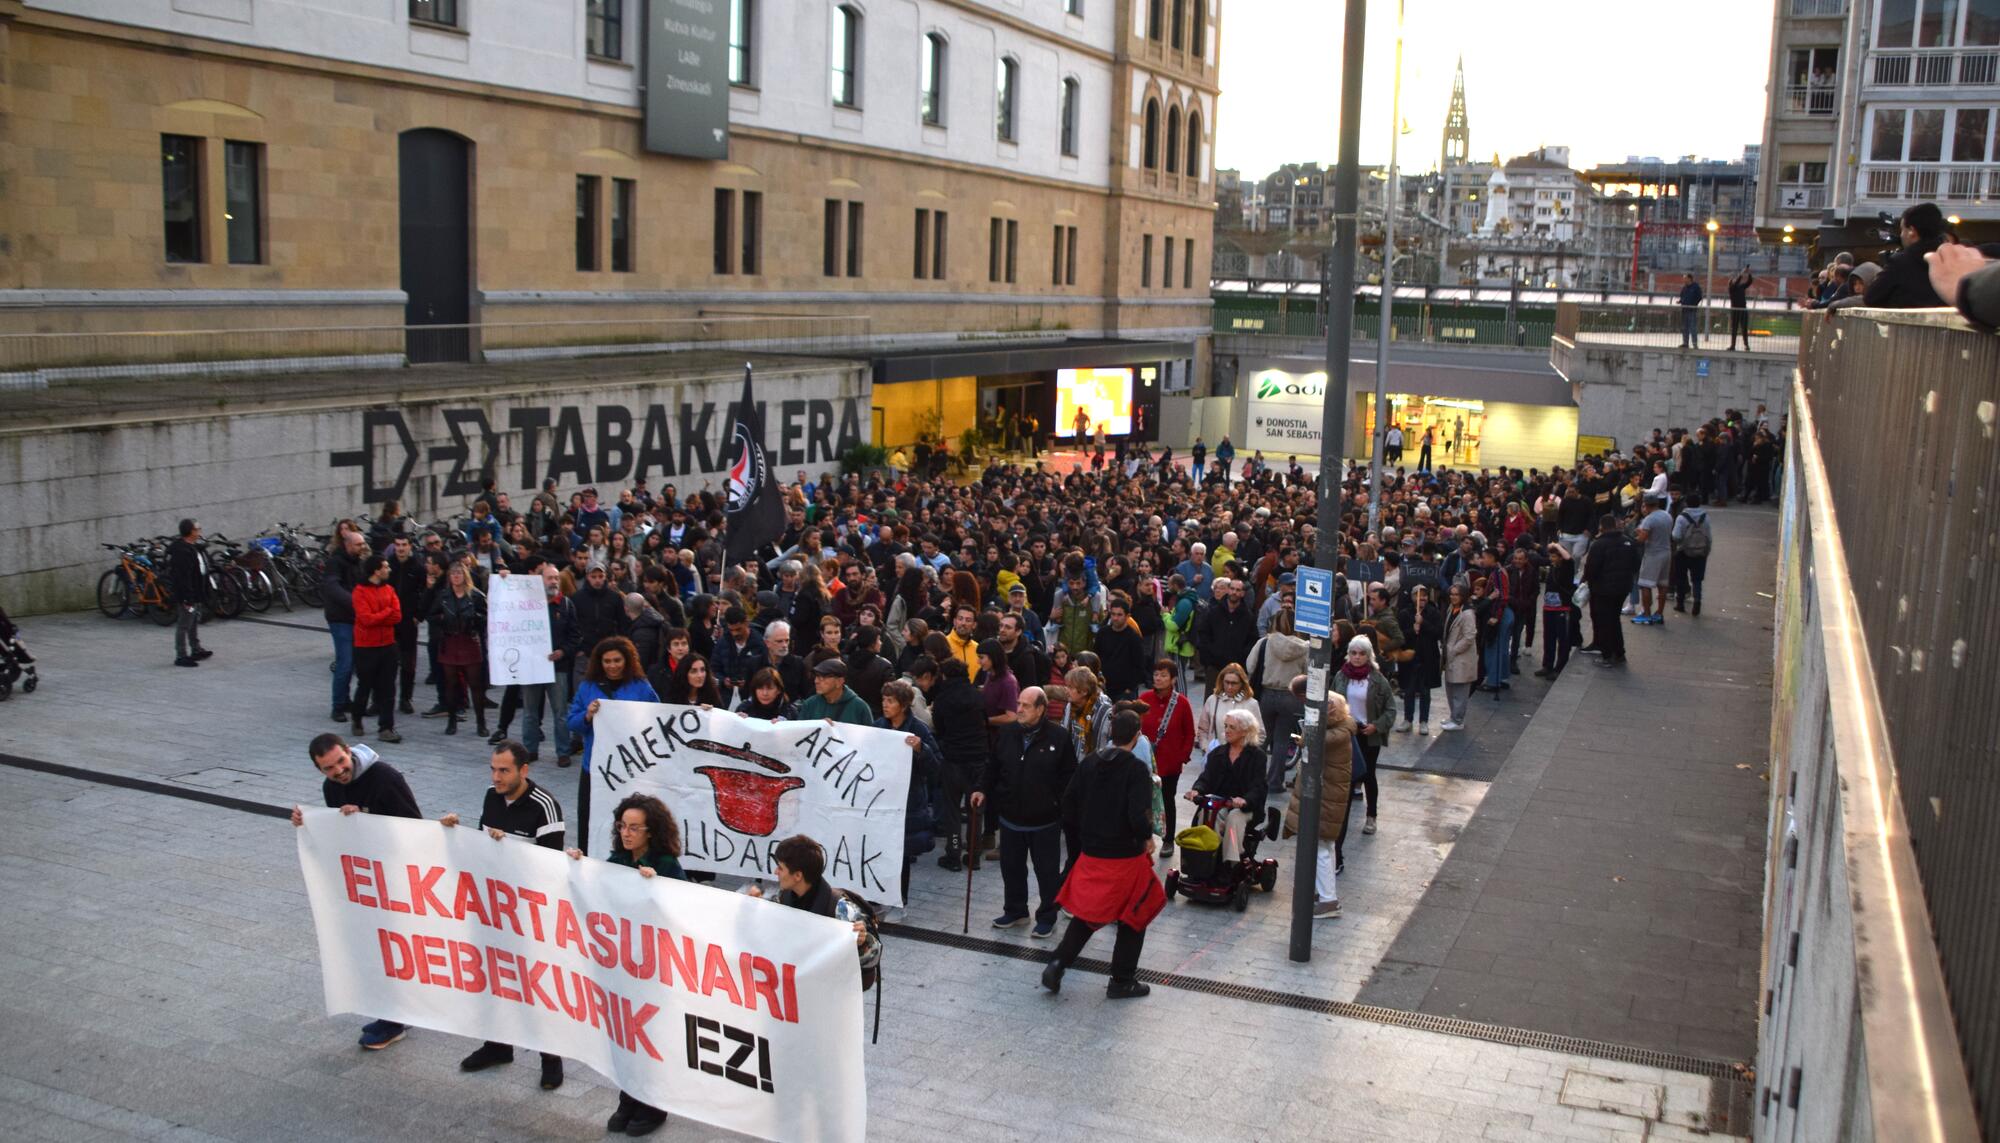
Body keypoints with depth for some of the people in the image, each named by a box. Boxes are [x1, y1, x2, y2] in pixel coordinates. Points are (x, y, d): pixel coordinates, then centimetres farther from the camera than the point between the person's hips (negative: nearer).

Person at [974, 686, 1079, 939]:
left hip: (1045, 821, -4)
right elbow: (993, 766, 11)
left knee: (1047, 871, 8)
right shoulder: (1007, 733, 1)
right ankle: (1015, 911, 35)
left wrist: (1063, 805, -14)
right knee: (1011, 868, 16)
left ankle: (1047, 918, 23)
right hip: (1010, 817, 4)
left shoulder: (1058, 737, -12)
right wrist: (983, 790, 0)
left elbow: (1069, 776, -8)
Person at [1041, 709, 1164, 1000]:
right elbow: (1139, 815, -26)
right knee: (1134, 917, 14)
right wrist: (1147, 839, -5)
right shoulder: (1136, 769, -17)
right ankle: (1122, 981, 19)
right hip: (1126, 856, -5)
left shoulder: (1088, 764, 0)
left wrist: (1077, 843, 17)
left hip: (1090, 854, 5)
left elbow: (1069, 806, 5)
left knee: (1087, 913, 20)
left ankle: (1057, 964, 6)